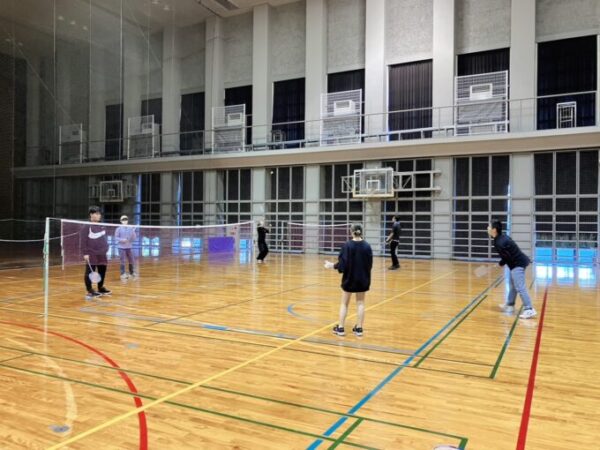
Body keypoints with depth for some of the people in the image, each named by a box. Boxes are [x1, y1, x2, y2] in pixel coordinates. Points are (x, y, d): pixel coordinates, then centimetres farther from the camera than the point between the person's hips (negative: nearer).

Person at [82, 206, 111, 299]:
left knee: (102, 272, 14)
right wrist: (85, 253, -16)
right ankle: (90, 291, 4)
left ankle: (100, 288, 28)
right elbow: (84, 241, -12)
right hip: (91, 255, -7)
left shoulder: (102, 226, 12)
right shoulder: (87, 227, -9)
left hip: (101, 254, 7)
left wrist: (106, 249, 16)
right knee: (89, 273, -2)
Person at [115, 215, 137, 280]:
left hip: (129, 247, 3)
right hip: (122, 248, -3)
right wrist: (122, 239, -20)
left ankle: (132, 273, 23)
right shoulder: (119, 229, -4)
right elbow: (116, 237, -4)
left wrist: (133, 232, -15)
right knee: (123, 262, -2)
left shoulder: (131, 228, 3)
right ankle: (123, 275, 9)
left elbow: (134, 238, 2)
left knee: (132, 261, 6)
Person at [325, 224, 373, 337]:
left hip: (349, 278, -2)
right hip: (362, 279, 2)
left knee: (344, 303, 11)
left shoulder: (347, 245, -13)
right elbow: (370, 264, -1)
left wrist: (333, 265, 0)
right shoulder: (367, 246, -6)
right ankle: (359, 328, 14)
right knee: (360, 303, 12)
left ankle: (340, 328, 13)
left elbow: (343, 263, -15)